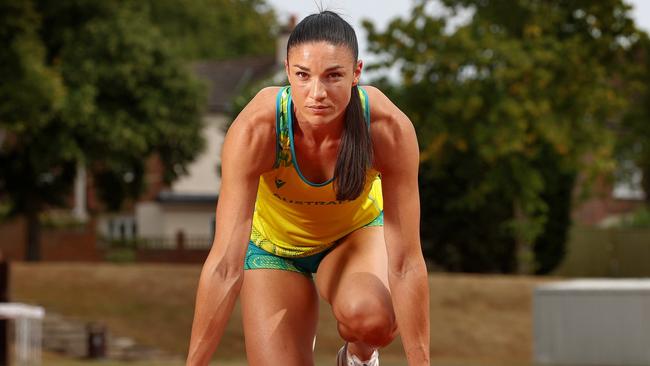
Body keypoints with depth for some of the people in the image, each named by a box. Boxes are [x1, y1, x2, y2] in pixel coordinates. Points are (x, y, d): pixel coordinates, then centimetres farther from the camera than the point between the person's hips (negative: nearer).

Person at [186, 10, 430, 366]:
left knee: (370, 316, -33)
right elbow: (225, 266, -35)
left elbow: (406, 262, -28)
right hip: (274, 243, 1)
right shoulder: (255, 129, -35)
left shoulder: (389, 128, -33)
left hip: (355, 232, 0)